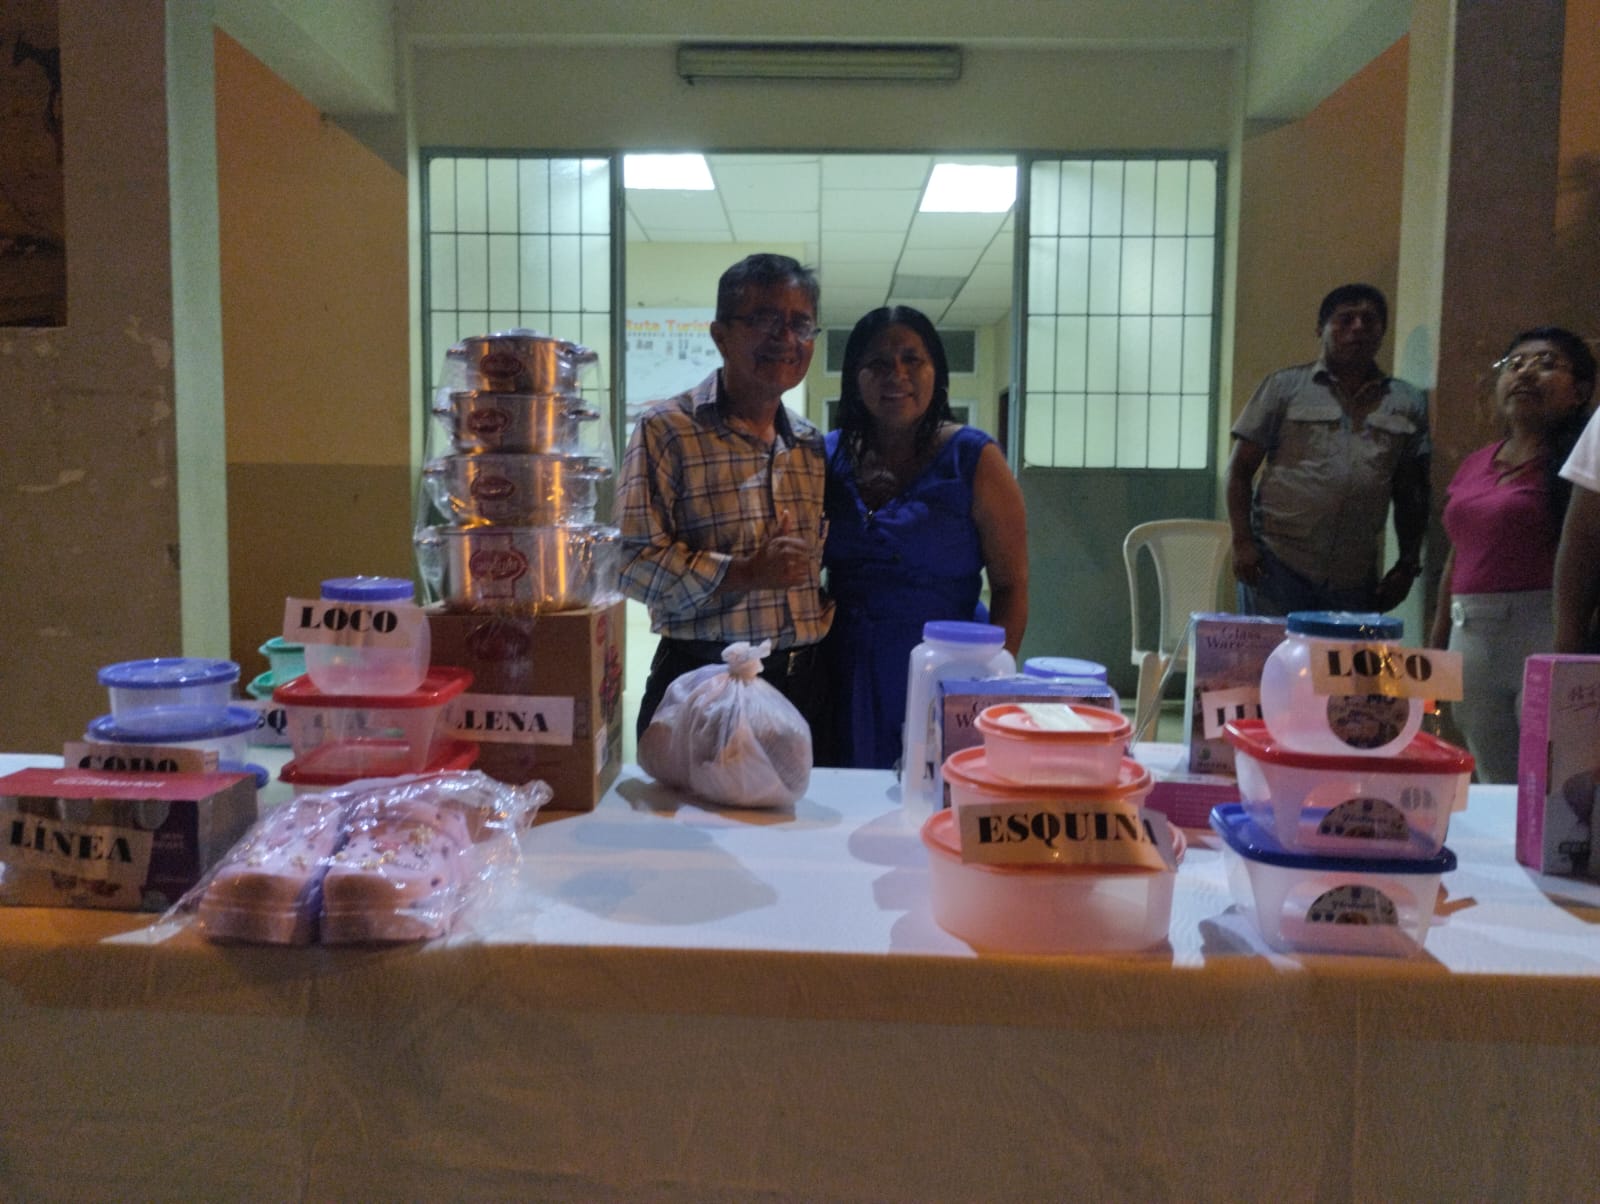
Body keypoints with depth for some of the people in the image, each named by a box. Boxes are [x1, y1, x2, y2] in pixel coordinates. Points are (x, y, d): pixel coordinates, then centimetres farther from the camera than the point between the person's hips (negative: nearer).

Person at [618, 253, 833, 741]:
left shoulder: (813, 445, 14)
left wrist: (825, 617, 7)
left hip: (802, 684, 5)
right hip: (699, 684, -5)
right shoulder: (667, 430, -5)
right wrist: (744, 572, -19)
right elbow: (633, 558, -13)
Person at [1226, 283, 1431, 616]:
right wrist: (1242, 543, -7)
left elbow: (1411, 495, 15)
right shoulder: (1285, 387, 4)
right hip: (1279, 565, -3)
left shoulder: (1407, 404, 13)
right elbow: (1240, 469, 2)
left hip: (1356, 577, 3)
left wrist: (1408, 564, 8)